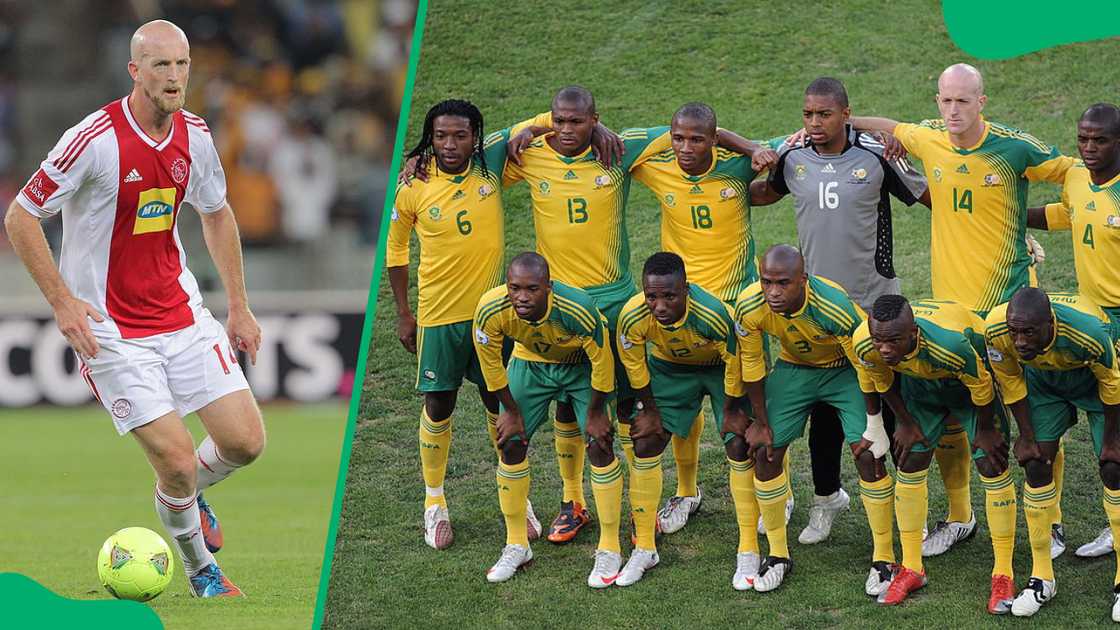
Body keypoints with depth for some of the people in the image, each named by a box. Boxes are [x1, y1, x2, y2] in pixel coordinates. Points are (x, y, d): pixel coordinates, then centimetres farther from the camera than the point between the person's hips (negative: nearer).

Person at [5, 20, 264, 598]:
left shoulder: (194, 136, -1)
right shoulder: (95, 139, -19)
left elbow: (216, 214, 18)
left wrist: (239, 307, 15)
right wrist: (62, 302, -17)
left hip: (181, 313, 6)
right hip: (111, 330, -6)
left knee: (245, 440, -2)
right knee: (177, 460, -12)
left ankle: (186, 496, 32)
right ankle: (201, 571, 16)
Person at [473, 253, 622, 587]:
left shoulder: (577, 309, -41)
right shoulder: (491, 311, -33)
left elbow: (602, 361, -24)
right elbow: (490, 363, -13)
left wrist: (595, 413, -13)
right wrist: (511, 411, -4)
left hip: (583, 364, -3)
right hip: (530, 362, 3)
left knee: (600, 446, -11)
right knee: (511, 443, -2)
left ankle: (609, 550, 2)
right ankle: (516, 545, 15)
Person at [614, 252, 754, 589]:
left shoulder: (713, 315, -41)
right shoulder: (633, 317, -32)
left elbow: (735, 363, -24)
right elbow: (634, 363, -11)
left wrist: (731, 412, -13)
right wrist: (650, 408, -2)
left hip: (721, 368, -3)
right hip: (671, 367, 3)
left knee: (740, 448, -12)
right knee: (645, 444, -2)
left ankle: (749, 553, -1)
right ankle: (644, 549, 12)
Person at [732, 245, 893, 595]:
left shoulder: (835, 308, -39)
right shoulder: (749, 307, -29)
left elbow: (865, 366, -24)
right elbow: (751, 365, -10)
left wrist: (874, 426, -16)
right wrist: (761, 422, -2)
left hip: (844, 369, -3)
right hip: (794, 367, 3)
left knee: (869, 456, -13)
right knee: (766, 453, -3)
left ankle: (883, 559, 2)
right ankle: (777, 556, 15)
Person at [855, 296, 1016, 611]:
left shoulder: (951, 343, -47)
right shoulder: (864, 344, -32)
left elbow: (981, 386, -26)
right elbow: (884, 382, -7)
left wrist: (986, 430, -11)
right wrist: (906, 422, 3)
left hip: (973, 375, -4)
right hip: (920, 381, 4)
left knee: (992, 468, -7)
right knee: (910, 465, 3)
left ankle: (1003, 576, 3)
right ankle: (911, 568, 18)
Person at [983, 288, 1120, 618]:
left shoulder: (1088, 333, -44)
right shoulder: (996, 329, -35)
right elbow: (1011, 382, -13)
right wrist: (1026, 435, -7)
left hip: (1093, 377, -3)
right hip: (1043, 379, 3)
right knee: (1036, 466, -4)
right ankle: (1041, 578, 8)